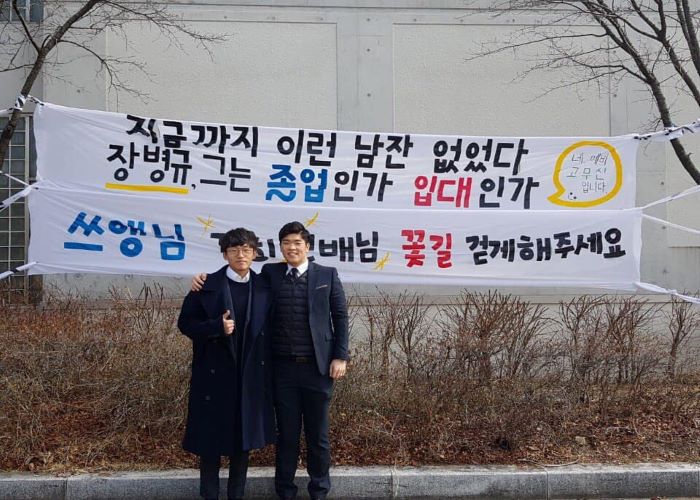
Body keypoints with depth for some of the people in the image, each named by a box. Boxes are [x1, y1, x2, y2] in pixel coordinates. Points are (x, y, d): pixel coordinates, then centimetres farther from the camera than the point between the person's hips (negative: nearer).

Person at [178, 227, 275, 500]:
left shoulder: (264, 288, 5)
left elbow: (268, 329, 9)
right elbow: (185, 323, -3)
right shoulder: (207, 286, -4)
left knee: (243, 437, 10)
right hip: (215, 374, -3)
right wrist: (218, 327, -19)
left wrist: (268, 372, 3)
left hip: (250, 375, 3)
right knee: (210, 438, 5)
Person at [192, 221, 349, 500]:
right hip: (283, 367, 1)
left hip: (317, 366, -1)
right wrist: (206, 278, -9)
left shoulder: (327, 275, 3)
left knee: (317, 434, 9)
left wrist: (340, 356, -3)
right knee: (287, 433, 9)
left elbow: (340, 317, 3)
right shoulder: (270, 273, 5)